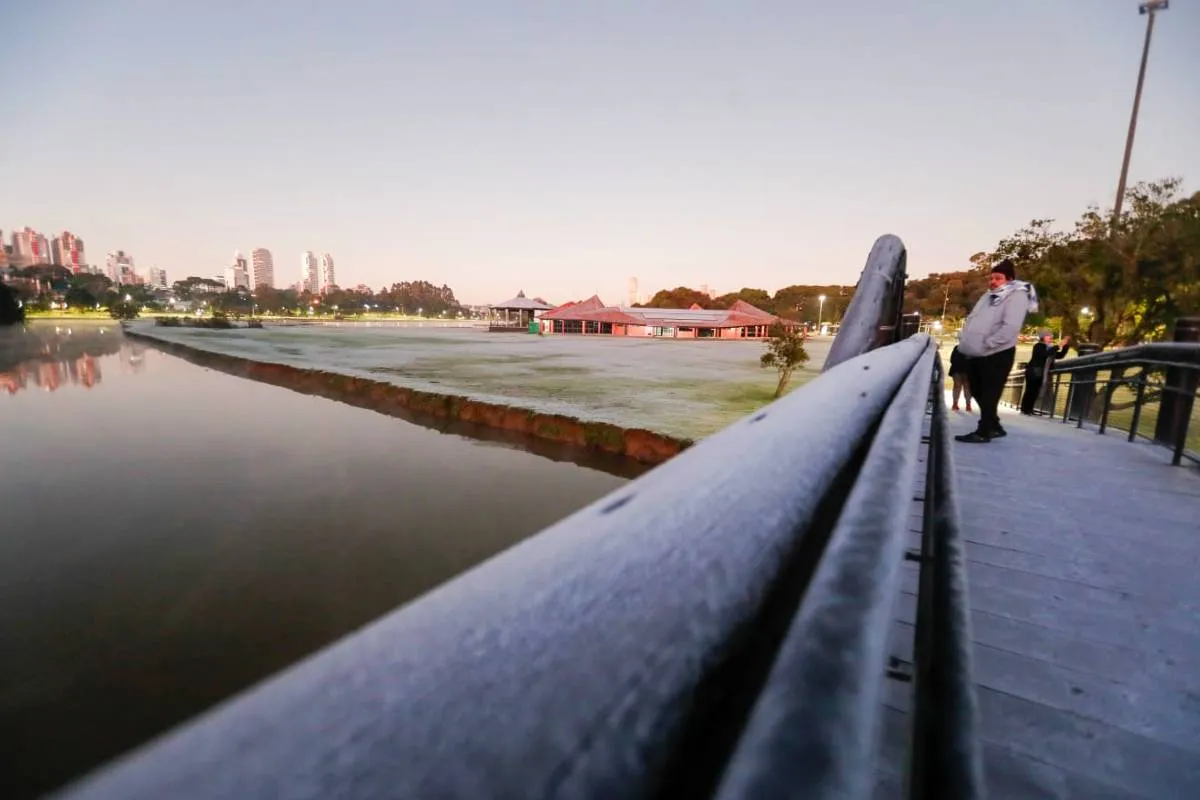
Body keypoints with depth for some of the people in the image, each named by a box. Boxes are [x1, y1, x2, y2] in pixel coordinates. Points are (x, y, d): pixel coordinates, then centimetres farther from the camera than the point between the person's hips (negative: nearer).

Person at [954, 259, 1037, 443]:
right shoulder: (988, 296, 18)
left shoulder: (1017, 295, -8)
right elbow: (972, 319, 20)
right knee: (978, 393, 15)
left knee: (989, 395, -3)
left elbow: (1010, 327, -21)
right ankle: (994, 426, 28)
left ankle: (984, 431, 4)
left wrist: (986, 343, -23)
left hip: (997, 354, -9)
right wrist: (964, 338, 4)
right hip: (975, 354, 9)